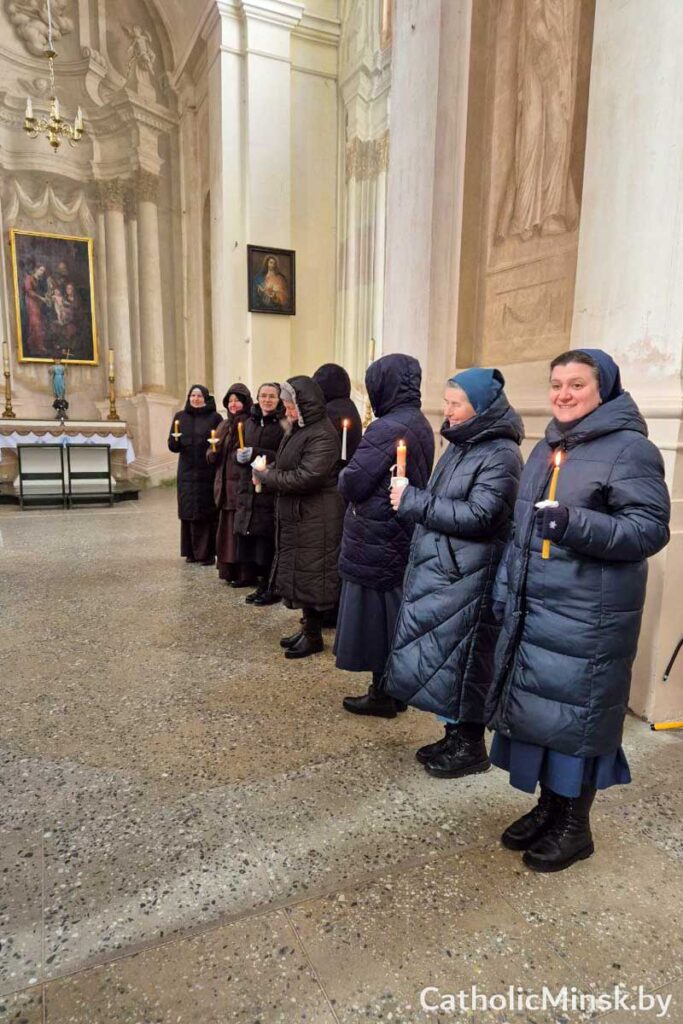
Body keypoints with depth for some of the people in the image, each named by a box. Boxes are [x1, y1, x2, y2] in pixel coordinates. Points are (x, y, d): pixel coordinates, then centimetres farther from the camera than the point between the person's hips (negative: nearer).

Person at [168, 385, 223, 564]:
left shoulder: (215, 417, 1)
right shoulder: (180, 417, 10)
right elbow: (173, 446, 8)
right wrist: (175, 440, -14)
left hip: (208, 474, -3)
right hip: (187, 473, 3)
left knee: (207, 513, -2)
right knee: (188, 513, 5)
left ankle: (207, 553, 5)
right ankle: (191, 551, 15)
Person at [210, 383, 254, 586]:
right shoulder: (224, 426, 14)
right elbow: (212, 458, 12)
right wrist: (214, 450, -9)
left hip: (243, 486, -6)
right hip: (225, 486, 7)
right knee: (227, 529, 10)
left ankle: (246, 574, 6)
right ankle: (229, 570, 20)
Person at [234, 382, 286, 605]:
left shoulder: (283, 424, -5)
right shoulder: (250, 422, 16)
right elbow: (239, 451, 20)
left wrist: (255, 453, -16)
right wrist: (240, 455, -3)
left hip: (271, 489, -6)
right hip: (248, 488, 6)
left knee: (269, 542, -5)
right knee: (252, 541, 6)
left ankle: (274, 588, 9)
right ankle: (262, 584, 19)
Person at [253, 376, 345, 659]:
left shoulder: (321, 435, -19)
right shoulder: (299, 430, 11)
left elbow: (306, 477, -26)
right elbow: (287, 465, 18)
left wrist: (266, 477, -15)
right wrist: (267, 470, -2)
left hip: (315, 519, -9)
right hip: (296, 516, 10)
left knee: (310, 575, 1)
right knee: (300, 572, 16)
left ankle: (313, 636, 16)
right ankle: (307, 627, 30)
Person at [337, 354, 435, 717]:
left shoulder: (387, 428, -20)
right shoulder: (420, 424, 8)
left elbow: (351, 484, -20)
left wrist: (344, 475, 2)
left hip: (376, 541, -9)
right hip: (403, 537, 9)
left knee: (375, 617, 4)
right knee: (393, 616, 16)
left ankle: (382, 695, 16)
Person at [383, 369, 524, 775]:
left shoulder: (500, 455, -13)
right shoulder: (459, 446, 14)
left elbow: (478, 517, -22)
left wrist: (413, 501, -18)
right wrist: (411, 499, 6)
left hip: (467, 580, -8)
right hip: (436, 573, 9)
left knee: (462, 660, 2)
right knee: (439, 657, 14)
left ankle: (472, 746, 20)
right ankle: (455, 736, 30)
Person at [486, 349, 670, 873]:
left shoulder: (630, 448, -9)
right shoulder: (547, 447, 13)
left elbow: (651, 529, -15)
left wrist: (576, 524, -28)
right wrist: (506, 589, 15)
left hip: (587, 618, -7)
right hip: (532, 610, 7)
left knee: (576, 714, 4)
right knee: (536, 708, 14)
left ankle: (575, 826, 25)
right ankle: (548, 807, 34)